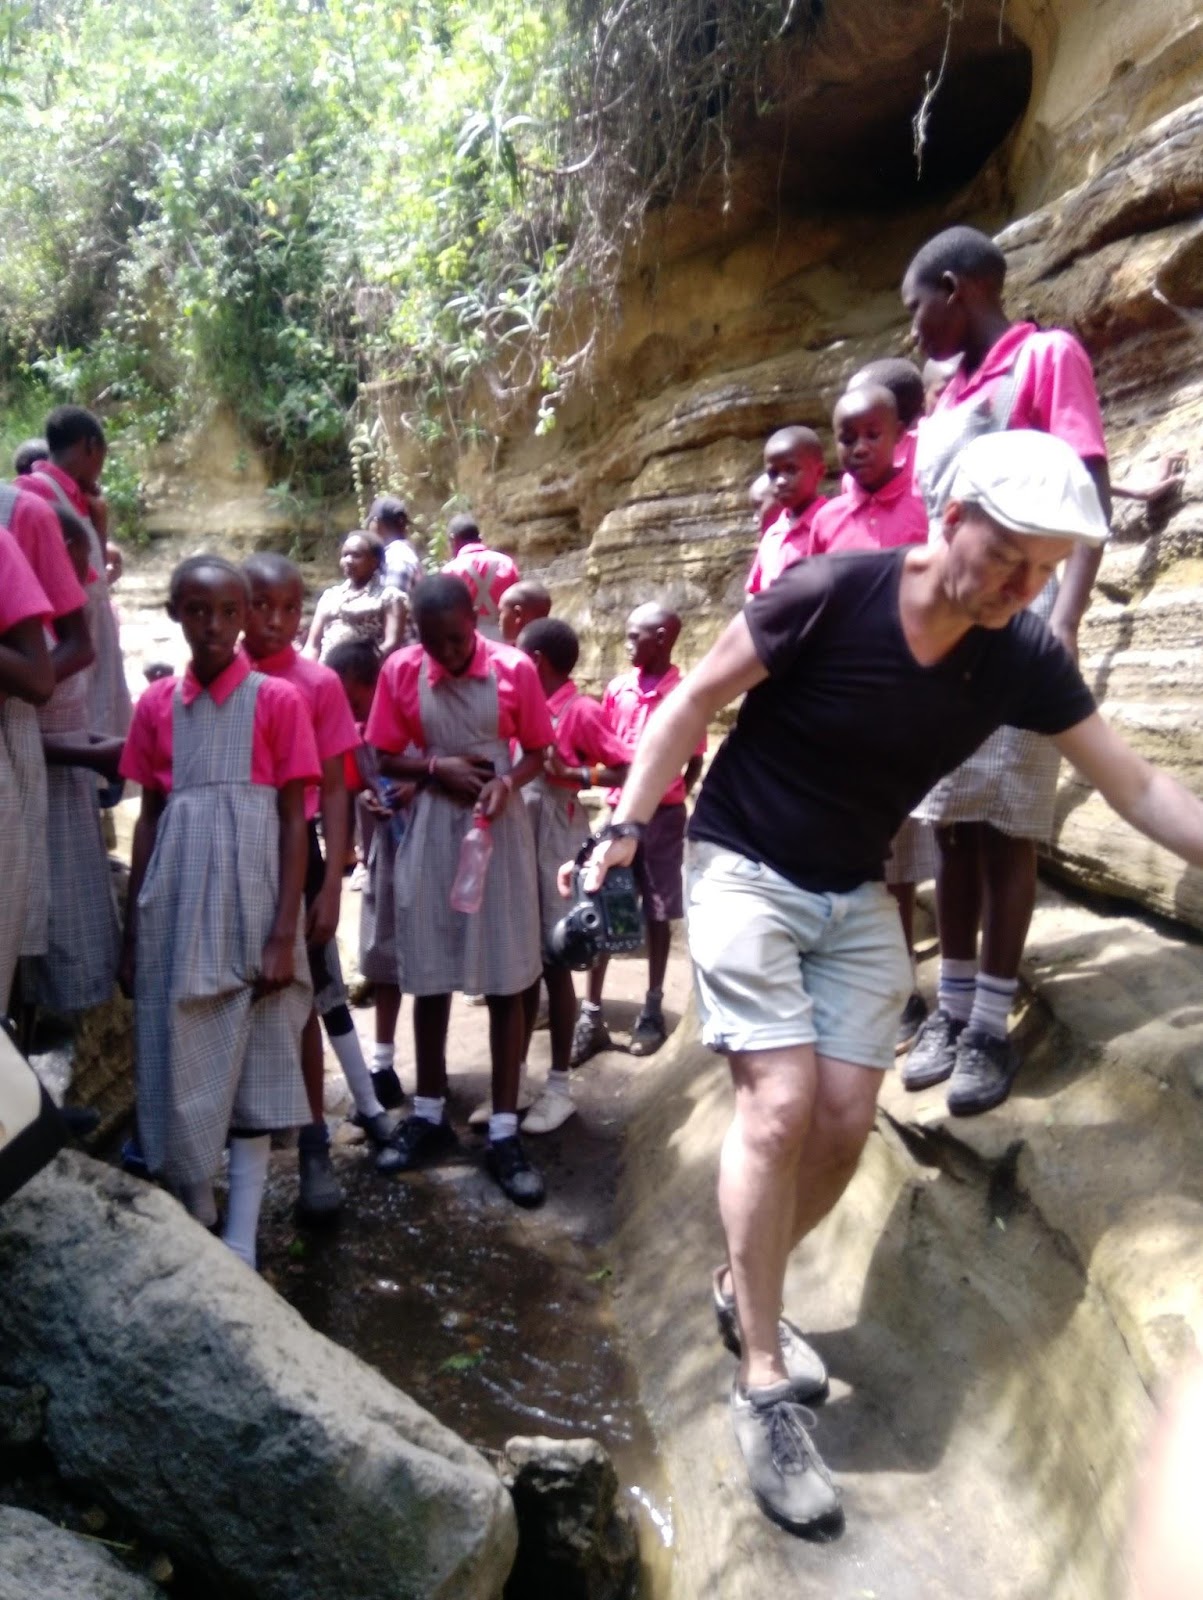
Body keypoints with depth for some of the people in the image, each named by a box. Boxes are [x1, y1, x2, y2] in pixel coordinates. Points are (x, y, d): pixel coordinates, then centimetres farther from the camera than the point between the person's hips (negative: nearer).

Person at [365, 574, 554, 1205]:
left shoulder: (515, 668, -7)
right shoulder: (399, 671, -4)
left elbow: (536, 750, 2)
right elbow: (383, 757, 2)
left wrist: (508, 781, -18)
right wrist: (436, 767, -15)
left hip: (499, 826, -1)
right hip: (431, 827, 1)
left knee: (506, 980, 1)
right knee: (428, 975, 10)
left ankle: (504, 1131, 11)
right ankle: (430, 1113, 27)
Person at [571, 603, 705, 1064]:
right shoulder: (617, 688, 5)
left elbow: (694, 763, -2)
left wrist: (670, 802, -4)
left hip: (662, 815, -3)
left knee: (658, 913, 7)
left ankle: (653, 1009, 20)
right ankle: (592, 1013, 8)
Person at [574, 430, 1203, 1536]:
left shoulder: (1026, 661, -10)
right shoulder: (832, 595, -22)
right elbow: (696, 701, -13)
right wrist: (625, 827, -17)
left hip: (856, 895, 5)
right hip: (745, 869, -5)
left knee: (845, 1124, 1)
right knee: (781, 1101, -16)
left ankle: (744, 1290, 28)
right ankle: (764, 1382, 0)